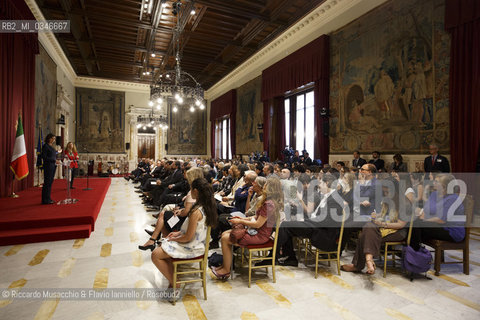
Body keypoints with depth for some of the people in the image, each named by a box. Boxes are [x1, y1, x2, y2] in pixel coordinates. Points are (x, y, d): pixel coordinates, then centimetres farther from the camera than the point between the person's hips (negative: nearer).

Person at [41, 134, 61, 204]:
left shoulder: (51, 146, 16)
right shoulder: (45, 146, -8)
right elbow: (44, 157, -14)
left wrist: (56, 160, 7)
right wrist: (54, 160, -16)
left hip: (53, 166, 8)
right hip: (48, 166, -8)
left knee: (50, 182, 10)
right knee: (47, 182, -4)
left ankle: (48, 199, 16)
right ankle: (45, 200, 1)